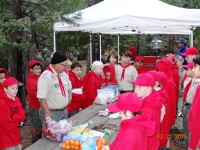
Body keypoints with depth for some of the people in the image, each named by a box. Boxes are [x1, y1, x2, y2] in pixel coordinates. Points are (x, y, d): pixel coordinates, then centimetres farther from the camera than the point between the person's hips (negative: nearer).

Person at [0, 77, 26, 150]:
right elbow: (6, 121, -22)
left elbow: (22, 115, -1)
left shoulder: (16, 99, 4)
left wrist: (12, 118, -17)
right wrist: (17, 119, -6)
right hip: (6, 138, -7)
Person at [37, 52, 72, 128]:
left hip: (64, 111, 8)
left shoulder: (64, 74, 5)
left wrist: (69, 98, 4)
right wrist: (47, 113, -24)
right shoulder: (45, 76, -20)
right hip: (51, 113, -8)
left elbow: (69, 88, 21)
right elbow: (41, 98, -23)